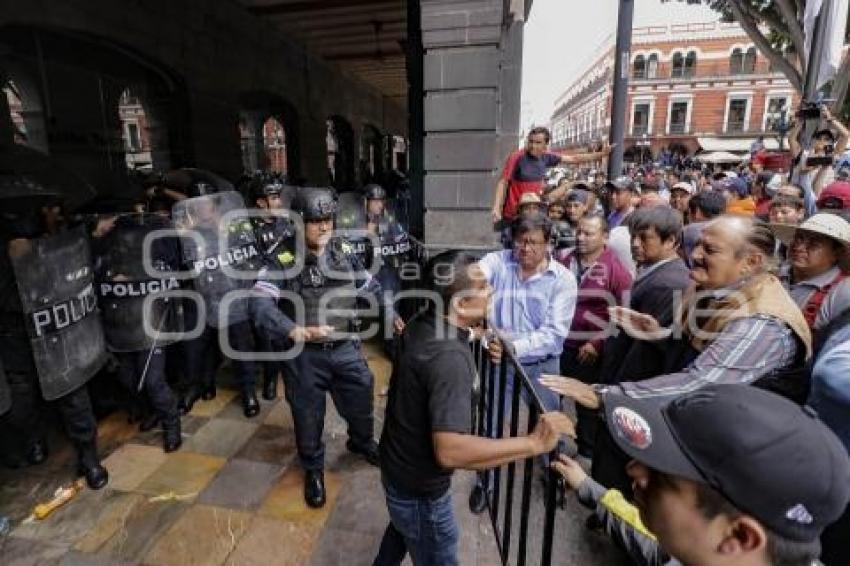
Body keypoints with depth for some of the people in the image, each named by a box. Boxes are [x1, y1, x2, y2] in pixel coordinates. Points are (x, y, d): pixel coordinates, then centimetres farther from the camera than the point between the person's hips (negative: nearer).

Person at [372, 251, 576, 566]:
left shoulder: (421, 324, -8)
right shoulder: (449, 357, -36)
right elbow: (450, 451, -42)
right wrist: (534, 443, -37)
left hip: (397, 465, 9)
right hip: (419, 488, -8)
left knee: (403, 529, 36)